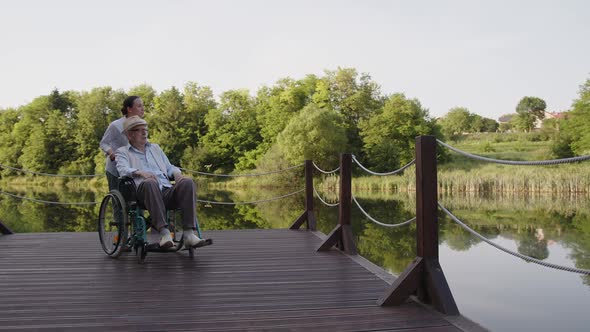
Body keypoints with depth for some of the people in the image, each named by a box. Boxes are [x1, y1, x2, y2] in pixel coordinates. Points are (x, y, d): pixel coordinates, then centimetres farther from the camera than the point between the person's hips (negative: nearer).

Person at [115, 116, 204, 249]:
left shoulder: (155, 148, 34)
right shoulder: (122, 152, 19)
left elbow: (169, 167, 33)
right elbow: (123, 170, -2)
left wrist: (176, 173, 7)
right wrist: (140, 173, -23)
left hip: (167, 191, 4)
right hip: (143, 192, -4)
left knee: (187, 182, -27)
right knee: (150, 182, -40)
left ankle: (189, 233, -36)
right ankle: (164, 232, -47)